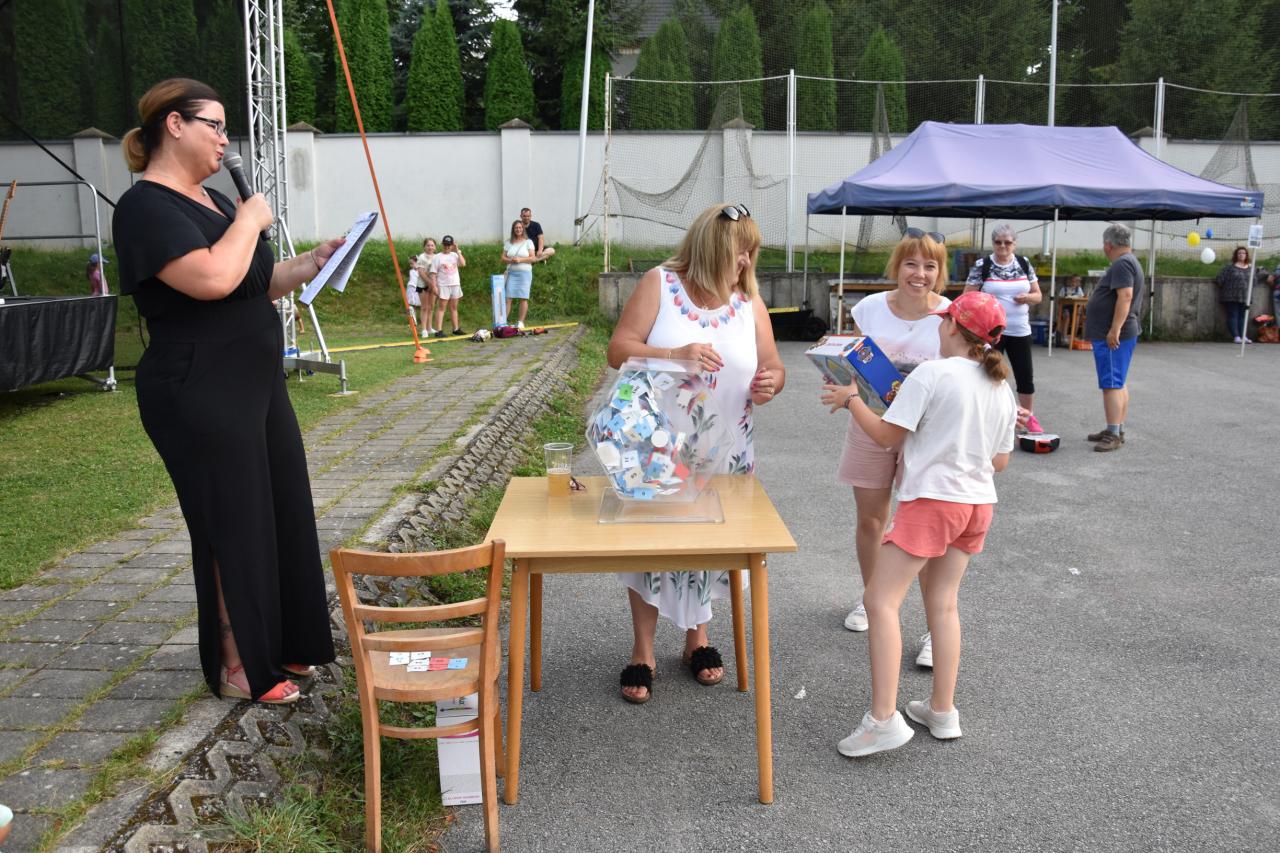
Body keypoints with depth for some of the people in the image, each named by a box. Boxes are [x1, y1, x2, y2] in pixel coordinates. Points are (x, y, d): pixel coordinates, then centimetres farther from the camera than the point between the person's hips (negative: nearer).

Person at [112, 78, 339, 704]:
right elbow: (213, 279, -29)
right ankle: (237, 668, 15)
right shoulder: (146, 208, -14)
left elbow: (256, 284, 23)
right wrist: (250, 222, -13)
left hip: (258, 384, 9)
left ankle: (283, 645, 28)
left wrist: (310, 263, 7)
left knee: (286, 513, 13)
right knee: (234, 527, -1)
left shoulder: (214, 200, 15)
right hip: (202, 397, -9)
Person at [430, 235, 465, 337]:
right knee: (441, 307, -5)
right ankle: (439, 331, -8)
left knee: (454, 307, 13)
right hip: (443, 285, -4)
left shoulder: (454, 255, 9)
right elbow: (433, 273, -6)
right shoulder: (437, 257, -2)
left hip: (455, 284, 4)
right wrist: (434, 286, -15)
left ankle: (456, 329, 20)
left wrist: (458, 251, -6)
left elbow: (463, 264, -8)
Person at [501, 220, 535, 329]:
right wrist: (510, 260, -10)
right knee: (508, 297, -6)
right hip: (511, 272, 2)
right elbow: (503, 258, 11)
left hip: (525, 272, -2)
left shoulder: (528, 242, 6)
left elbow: (532, 258, -1)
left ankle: (521, 322, 0)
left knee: (523, 298, -4)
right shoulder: (508, 243, 14)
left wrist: (520, 259, -14)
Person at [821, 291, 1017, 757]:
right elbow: (999, 461, 15)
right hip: (977, 504, 8)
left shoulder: (930, 374, -12)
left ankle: (883, 719, -11)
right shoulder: (1002, 390, 9)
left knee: (881, 600, -6)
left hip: (931, 500, -8)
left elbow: (886, 435, -10)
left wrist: (851, 399, 3)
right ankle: (942, 711, 22)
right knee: (943, 604, 16)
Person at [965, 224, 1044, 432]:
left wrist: (1027, 297, -10)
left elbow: (1038, 296, 11)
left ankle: (1029, 417, 25)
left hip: (1020, 331, 3)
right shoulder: (981, 266, -4)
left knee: (1026, 376, 9)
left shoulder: (1025, 264, 6)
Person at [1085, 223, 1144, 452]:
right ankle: (1116, 430, 21)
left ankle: (1114, 434, -9)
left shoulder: (1122, 264, -15)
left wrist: (1114, 330, -27)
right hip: (1117, 335, 11)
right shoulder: (1128, 262, 18)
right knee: (1119, 384, 14)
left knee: (1112, 384, -10)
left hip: (1113, 336, -11)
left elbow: (1125, 296, -25)